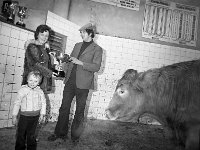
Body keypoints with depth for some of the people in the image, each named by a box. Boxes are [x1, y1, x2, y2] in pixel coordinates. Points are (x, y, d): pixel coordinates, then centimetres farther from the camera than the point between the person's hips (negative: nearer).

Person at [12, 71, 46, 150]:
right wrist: (14, 116, -5)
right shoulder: (22, 90, -13)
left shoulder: (39, 91, -5)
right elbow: (17, 103, -7)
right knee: (21, 134, 11)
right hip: (24, 115, -2)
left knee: (31, 134, 18)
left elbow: (43, 103, 2)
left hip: (35, 116, 2)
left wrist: (42, 114, 2)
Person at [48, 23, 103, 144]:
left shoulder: (97, 49, -1)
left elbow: (96, 67, -11)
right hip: (70, 81, 5)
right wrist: (64, 70, 9)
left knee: (79, 111, 7)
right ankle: (60, 133, 24)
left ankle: (75, 136, 23)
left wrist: (80, 62, -19)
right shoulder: (77, 45, 17)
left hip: (83, 84, -5)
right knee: (64, 107, 8)